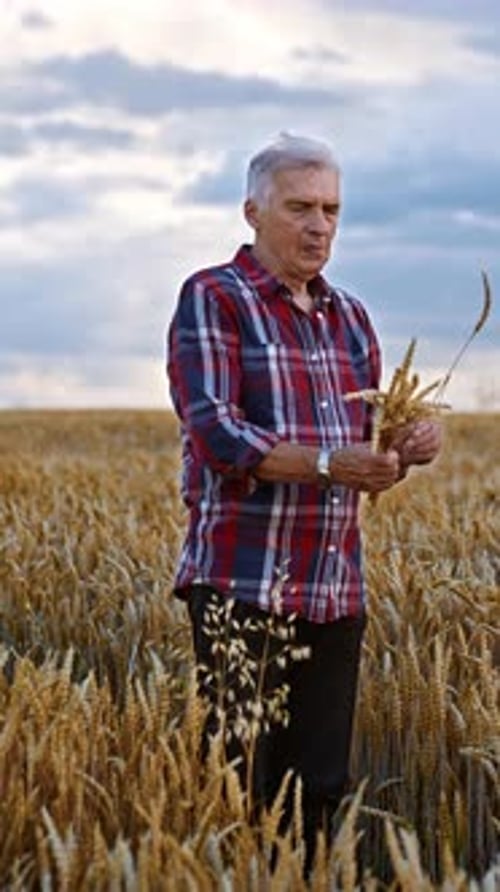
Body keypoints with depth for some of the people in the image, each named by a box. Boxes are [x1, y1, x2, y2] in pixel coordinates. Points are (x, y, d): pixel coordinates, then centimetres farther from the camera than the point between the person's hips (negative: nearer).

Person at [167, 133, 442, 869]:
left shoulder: (349, 316, 16)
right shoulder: (212, 300, -4)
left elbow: (366, 449, 17)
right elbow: (214, 433, -16)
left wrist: (405, 449, -7)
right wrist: (327, 463, -28)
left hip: (336, 590, 6)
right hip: (243, 584, -6)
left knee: (320, 788, 10)